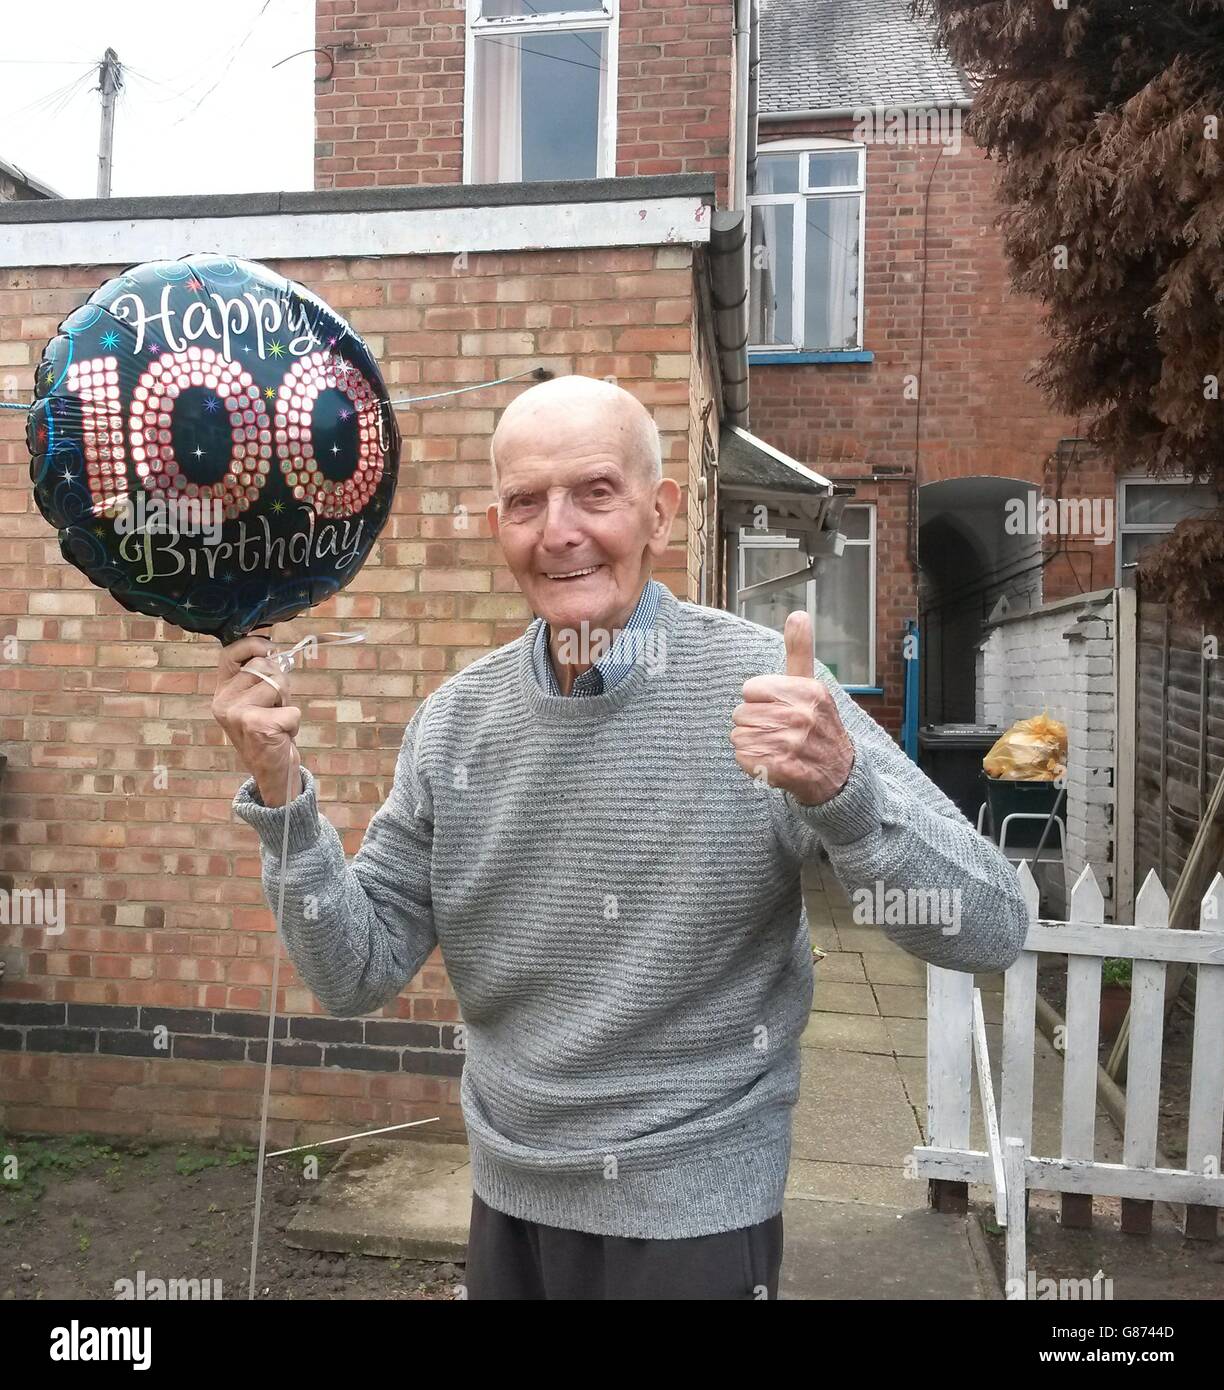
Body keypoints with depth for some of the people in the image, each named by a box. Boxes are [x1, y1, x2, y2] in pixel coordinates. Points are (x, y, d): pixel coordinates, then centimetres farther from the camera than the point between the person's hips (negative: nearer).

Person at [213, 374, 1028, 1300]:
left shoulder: (761, 684, -18)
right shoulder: (456, 719, -5)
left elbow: (992, 933, -20)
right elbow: (359, 975, -3)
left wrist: (840, 787, -37)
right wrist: (281, 792, -17)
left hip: (695, 1210, -3)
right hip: (508, 1203, 4)